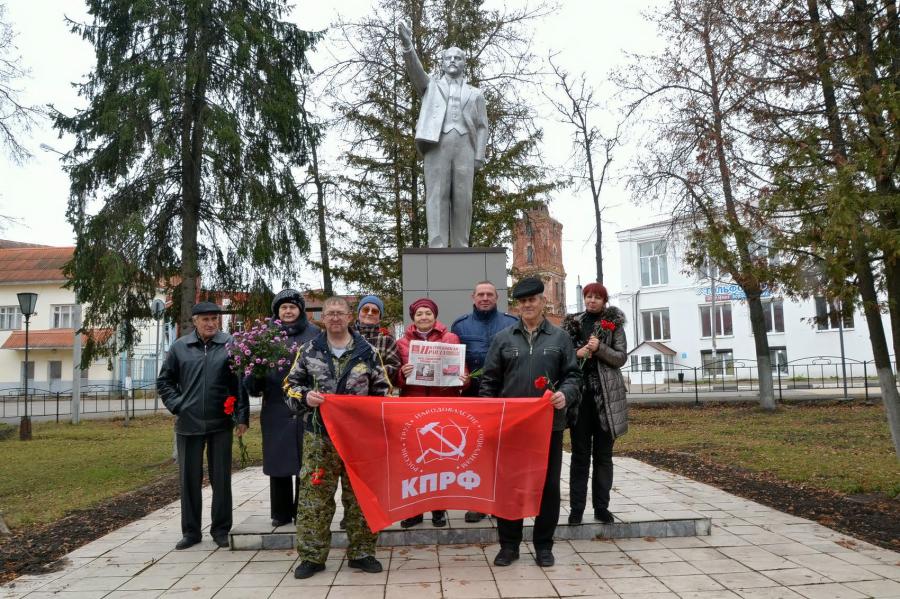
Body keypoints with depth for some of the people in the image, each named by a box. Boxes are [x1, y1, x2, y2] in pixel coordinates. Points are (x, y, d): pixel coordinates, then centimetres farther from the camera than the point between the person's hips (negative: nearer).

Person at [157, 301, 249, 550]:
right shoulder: (180, 347, 3)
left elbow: (241, 383, -4)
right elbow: (164, 381, 12)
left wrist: (242, 417, -7)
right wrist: (176, 406, 1)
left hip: (221, 423, -2)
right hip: (188, 424, 2)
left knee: (221, 478, 7)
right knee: (189, 479, 10)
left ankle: (221, 529, 20)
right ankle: (191, 531, 23)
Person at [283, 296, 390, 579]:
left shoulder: (367, 351, 3)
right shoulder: (309, 351, 4)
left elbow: (382, 390, 9)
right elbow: (291, 385, 10)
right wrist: (305, 397, -10)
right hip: (319, 435, 0)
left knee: (360, 495, 7)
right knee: (314, 496, 3)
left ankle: (361, 552, 20)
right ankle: (312, 556, 15)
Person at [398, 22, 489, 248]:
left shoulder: (475, 94, 24)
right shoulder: (430, 85, 23)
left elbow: (482, 127, 15)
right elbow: (415, 70, 3)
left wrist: (479, 157, 0)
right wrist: (408, 46, -16)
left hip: (464, 145, 1)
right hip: (436, 143, -1)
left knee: (463, 198, -7)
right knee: (437, 195, -12)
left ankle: (460, 249, -6)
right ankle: (438, 248, -19)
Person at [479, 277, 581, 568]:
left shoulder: (560, 337, 7)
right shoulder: (503, 338, 6)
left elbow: (572, 375, 6)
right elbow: (490, 381, 6)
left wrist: (565, 394, -15)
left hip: (549, 423, 0)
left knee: (548, 485, 7)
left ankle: (543, 545, 20)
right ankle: (509, 544, 19)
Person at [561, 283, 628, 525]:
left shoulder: (614, 323, 5)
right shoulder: (572, 323, 8)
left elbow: (621, 357, -2)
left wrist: (599, 348, -17)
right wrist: (577, 353, -12)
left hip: (606, 395, 0)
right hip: (579, 394, 1)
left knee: (603, 454, 6)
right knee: (580, 454, 4)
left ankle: (601, 507, 14)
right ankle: (576, 508, 8)